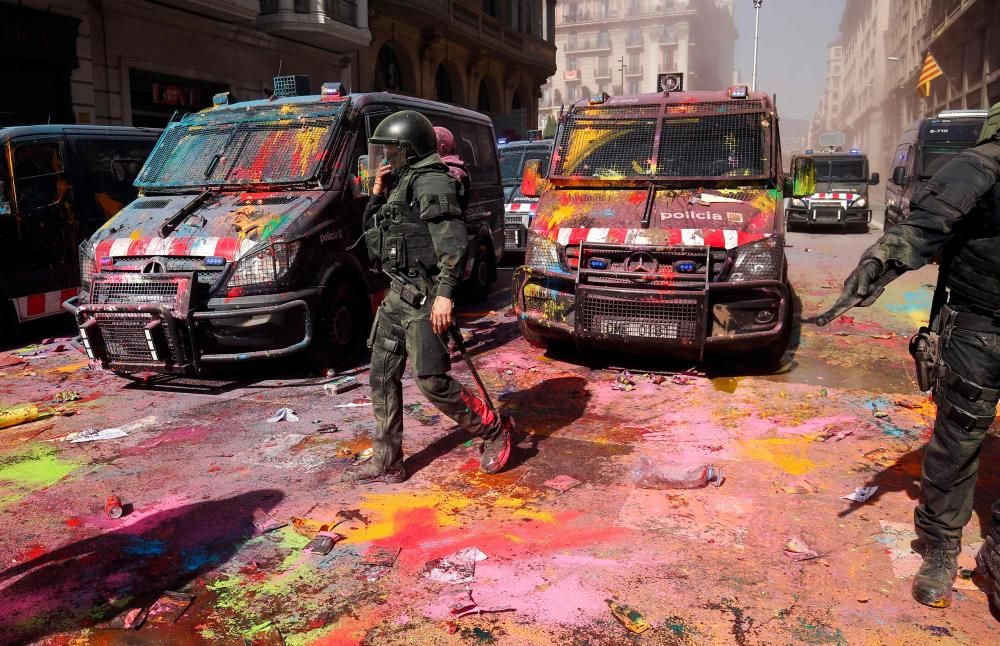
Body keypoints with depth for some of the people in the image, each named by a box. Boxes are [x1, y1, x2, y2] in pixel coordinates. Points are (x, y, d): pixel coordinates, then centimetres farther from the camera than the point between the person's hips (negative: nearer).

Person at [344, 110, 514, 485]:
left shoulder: (430, 182, -12)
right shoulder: (400, 184, 17)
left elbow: (452, 240, -22)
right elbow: (371, 229, 25)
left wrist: (445, 293, -30)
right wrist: (378, 194, 9)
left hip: (423, 296, -10)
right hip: (397, 295, 10)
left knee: (431, 380, -7)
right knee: (383, 377, 9)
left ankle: (495, 430, 13)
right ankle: (386, 462, 18)